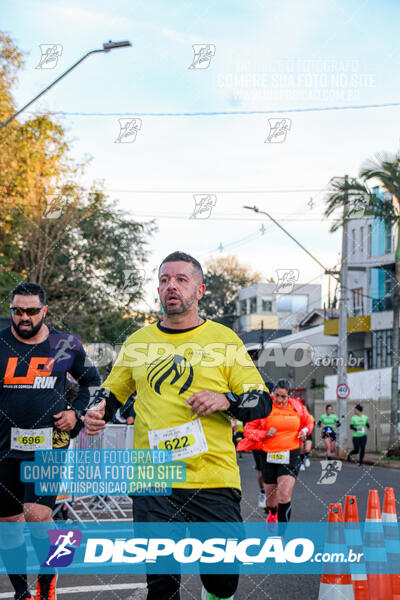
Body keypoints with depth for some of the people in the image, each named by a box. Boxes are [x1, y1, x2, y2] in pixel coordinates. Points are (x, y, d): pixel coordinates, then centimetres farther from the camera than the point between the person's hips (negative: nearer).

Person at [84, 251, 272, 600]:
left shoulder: (225, 339, 6)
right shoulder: (138, 342, 12)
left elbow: (262, 402, 6)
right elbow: (112, 392, 22)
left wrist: (226, 400, -13)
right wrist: (97, 410, 0)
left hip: (214, 480, -1)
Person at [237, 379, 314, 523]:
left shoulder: (297, 407, 1)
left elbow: (308, 422, 21)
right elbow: (248, 429, -2)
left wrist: (305, 431, 0)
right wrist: (265, 434, -17)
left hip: (290, 456, -1)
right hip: (269, 456, 1)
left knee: (285, 494, -18)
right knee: (270, 493, 16)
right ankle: (272, 514, 52)